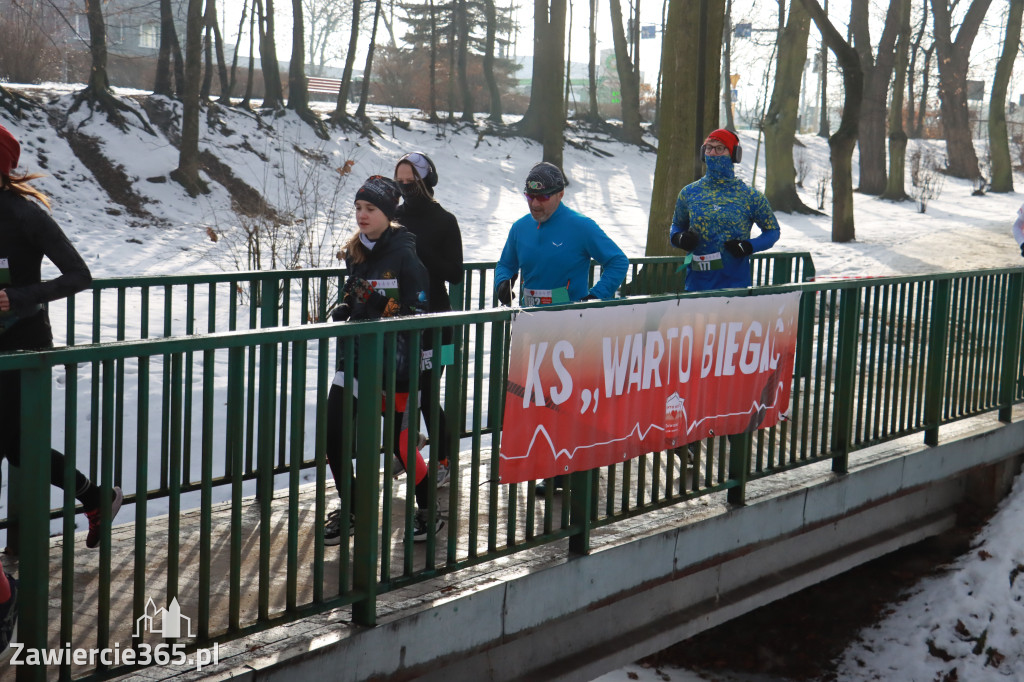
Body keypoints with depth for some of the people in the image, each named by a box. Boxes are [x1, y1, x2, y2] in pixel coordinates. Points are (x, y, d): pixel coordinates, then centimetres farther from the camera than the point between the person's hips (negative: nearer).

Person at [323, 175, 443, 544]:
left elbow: (416, 315, -12)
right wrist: (341, 310, 5)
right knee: (331, 434, 2)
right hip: (356, 355, 7)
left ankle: (429, 512, 19)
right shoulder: (355, 252, 9)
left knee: (400, 443, -2)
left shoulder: (404, 256, -12)